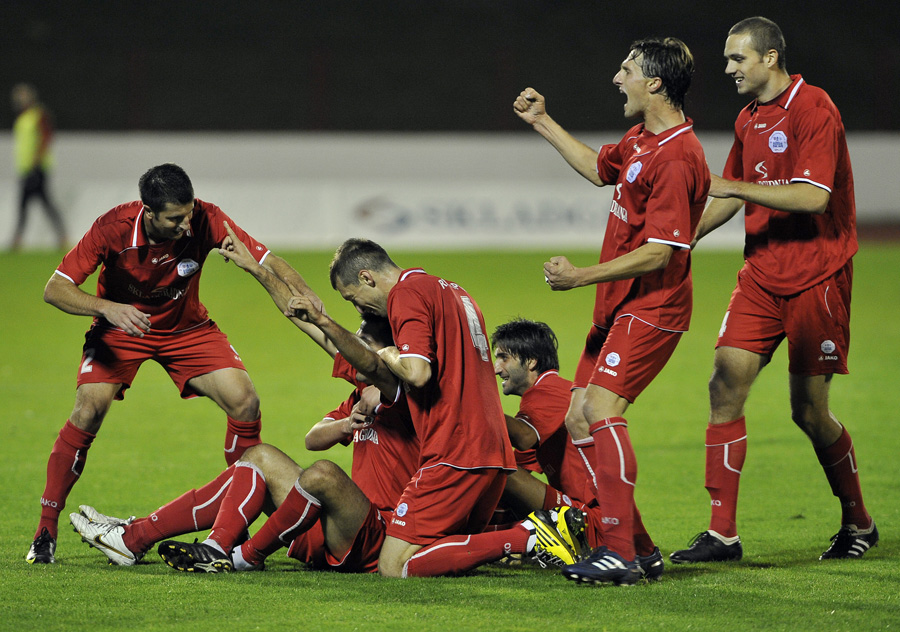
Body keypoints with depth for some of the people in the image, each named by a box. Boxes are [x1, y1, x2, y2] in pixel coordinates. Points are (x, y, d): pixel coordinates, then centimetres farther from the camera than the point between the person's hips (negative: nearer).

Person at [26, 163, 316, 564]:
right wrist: (106, 307, -45)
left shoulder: (205, 221, -27)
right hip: (121, 326, -2)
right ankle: (46, 530, -12)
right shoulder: (113, 228, -30)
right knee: (88, 410, -23)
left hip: (186, 328, 2)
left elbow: (267, 262, -23)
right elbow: (55, 289, -27)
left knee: (245, 402, -16)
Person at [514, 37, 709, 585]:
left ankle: (621, 553, -21)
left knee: (602, 409, -22)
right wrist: (543, 122, 31)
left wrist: (582, 276, -23)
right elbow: (599, 168, 33)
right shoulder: (642, 139, 10)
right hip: (619, 307, 11)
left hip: (650, 308, -11)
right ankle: (638, 546, 14)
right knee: (579, 419, 9)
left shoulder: (676, 157, -22)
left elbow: (657, 253, -25)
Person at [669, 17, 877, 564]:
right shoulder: (749, 119, 13)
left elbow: (813, 196, -22)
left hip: (816, 279, -7)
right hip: (762, 275, 7)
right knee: (726, 385, -8)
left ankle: (859, 523, 21)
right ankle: (723, 534, -7)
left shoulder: (813, 110, -13)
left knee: (810, 410, -1)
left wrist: (737, 187, -22)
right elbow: (732, 197, 24)